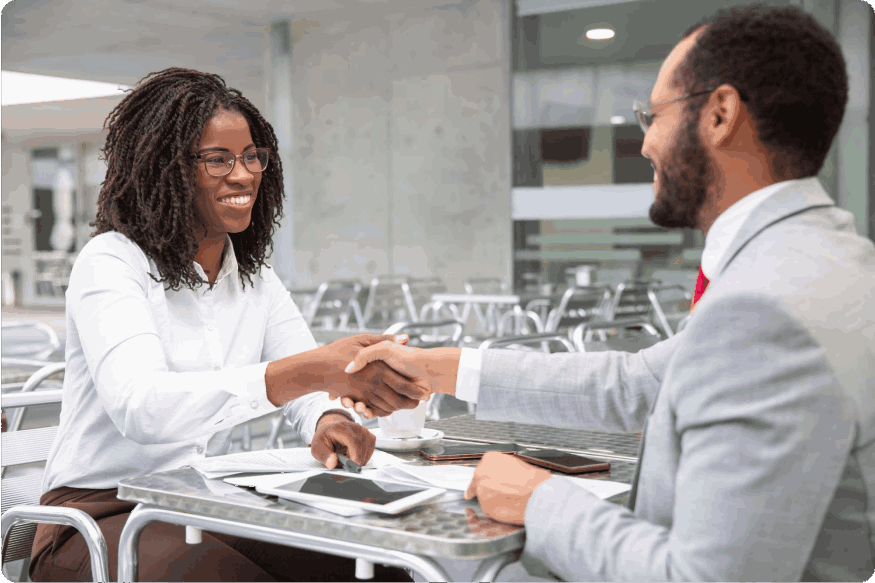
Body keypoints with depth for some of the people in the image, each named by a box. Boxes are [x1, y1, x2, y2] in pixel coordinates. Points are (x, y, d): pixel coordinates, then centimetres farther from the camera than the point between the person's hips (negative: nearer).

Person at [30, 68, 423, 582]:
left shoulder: (256, 279, 10)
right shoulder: (110, 264, -12)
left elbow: (311, 384, 2)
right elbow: (139, 407, -30)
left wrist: (330, 419, -25)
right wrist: (311, 369, -42)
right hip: (101, 516, -5)